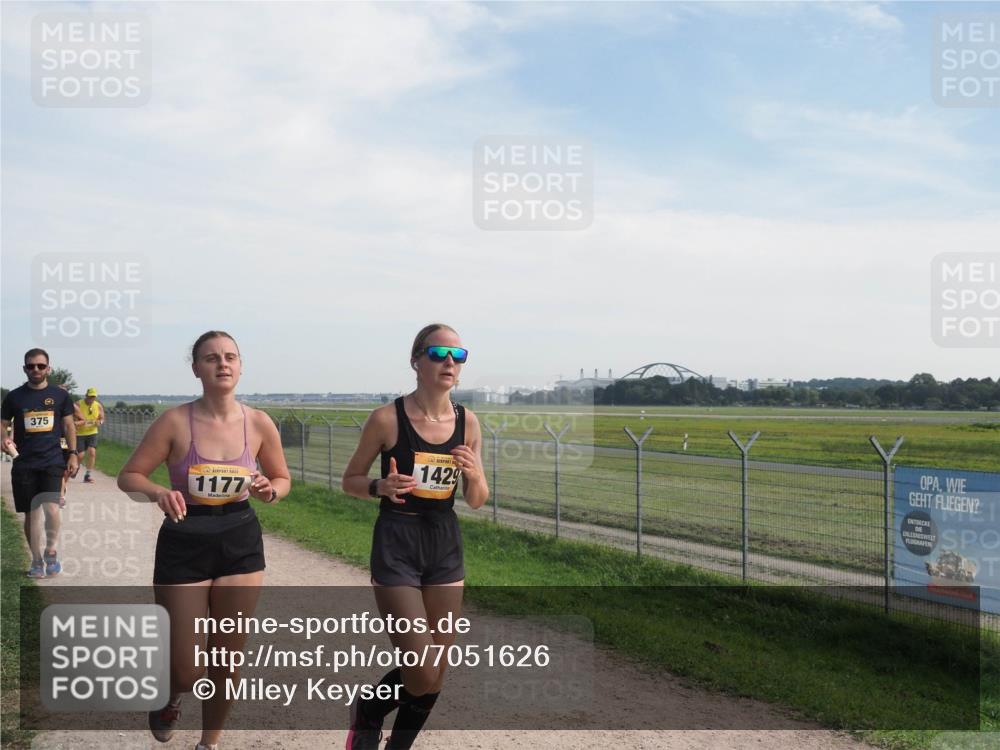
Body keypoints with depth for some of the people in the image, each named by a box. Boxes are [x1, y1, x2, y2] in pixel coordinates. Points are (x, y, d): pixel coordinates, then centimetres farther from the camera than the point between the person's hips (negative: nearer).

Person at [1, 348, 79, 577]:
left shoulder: (60, 395, 4)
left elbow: (69, 425, 10)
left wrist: (73, 453, 2)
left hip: (53, 461, -1)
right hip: (24, 464, 1)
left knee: (51, 509, -17)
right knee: (31, 513, 7)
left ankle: (51, 551, 8)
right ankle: (36, 560, 24)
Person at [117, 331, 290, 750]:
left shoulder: (259, 424, -5)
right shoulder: (175, 421, -12)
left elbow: (283, 478, 10)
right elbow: (128, 476, -6)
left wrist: (269, 491, -14)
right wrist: (158, 493, -27)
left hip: (240, 543, 2)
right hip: (183, 545, -2)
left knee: (226, 660, 10)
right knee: (186, 672, 3)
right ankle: (168, 697, 41)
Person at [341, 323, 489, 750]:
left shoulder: (467, 422, 1)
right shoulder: (387, 418, -11)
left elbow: (477, 501, 8)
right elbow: (350, 481, 0)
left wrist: (474, 475, -14)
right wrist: (381, 487, -20)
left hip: (446, 543, 5)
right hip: (396, 544, -5)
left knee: (437, 673, 12)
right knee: (423, 674, -8)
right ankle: (367, 711, 25)